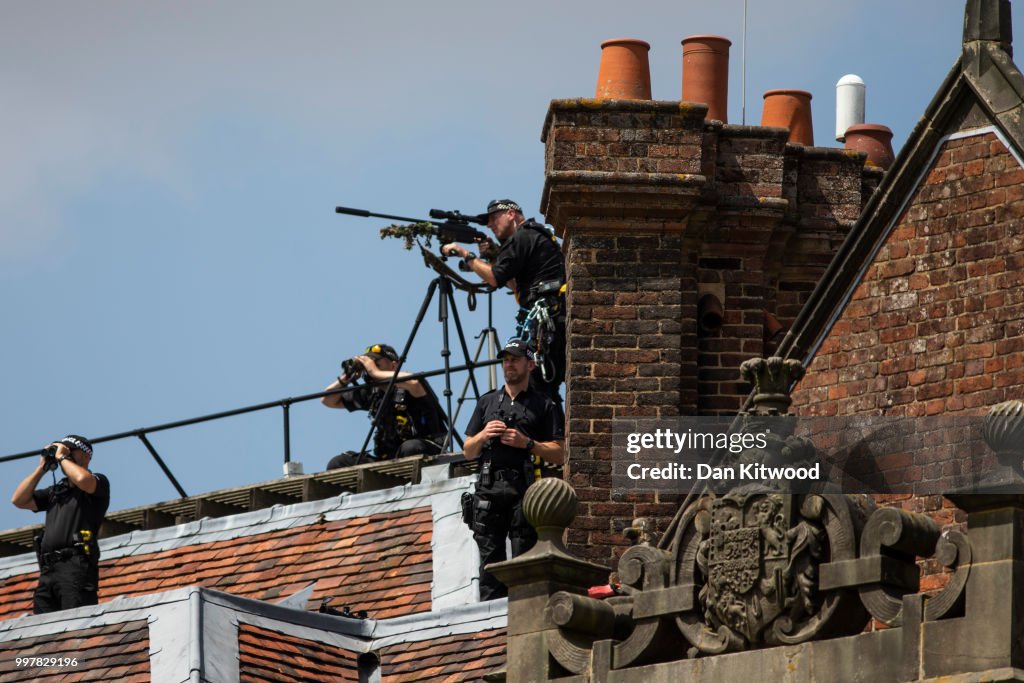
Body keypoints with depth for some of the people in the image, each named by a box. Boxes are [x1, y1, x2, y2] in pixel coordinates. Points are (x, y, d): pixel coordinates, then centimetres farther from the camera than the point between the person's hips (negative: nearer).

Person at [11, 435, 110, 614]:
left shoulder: (99, 482, 9)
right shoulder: (55, 491, 29)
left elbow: (83, 479, -15)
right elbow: (19, 500, 23)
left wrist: (62, 457, 3)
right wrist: (42, 468, 20)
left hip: (76, 567, -7)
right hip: (48, 570, 7)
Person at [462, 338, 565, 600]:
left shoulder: (545, 406, 11)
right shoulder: (487, 402, 23)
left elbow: (559, 455, 4)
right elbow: (469, 452, 22)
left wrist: (527, 443, -8)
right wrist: (483, 435, 2)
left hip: (525, 490, -4)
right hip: (489, 487, 4)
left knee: (523, 557, -11)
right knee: (490, 557, -2)